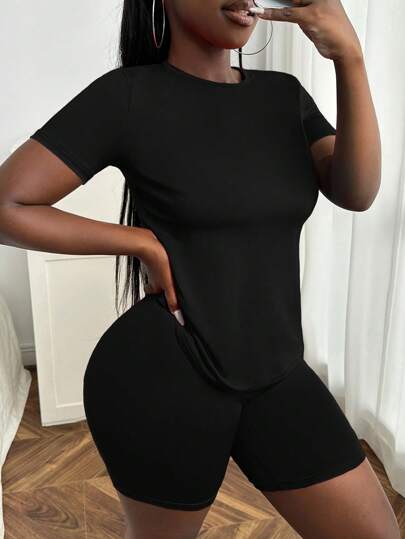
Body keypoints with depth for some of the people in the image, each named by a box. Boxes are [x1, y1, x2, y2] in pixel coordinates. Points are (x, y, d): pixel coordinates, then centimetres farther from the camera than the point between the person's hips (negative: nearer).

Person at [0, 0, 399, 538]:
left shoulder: (284, 94, 7)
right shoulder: (129, 96, -10)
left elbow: (357, 192, -7)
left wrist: (350, 57, -17)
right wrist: (144, 242, -12)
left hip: (276, 374, 5)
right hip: (164, 377, -4)